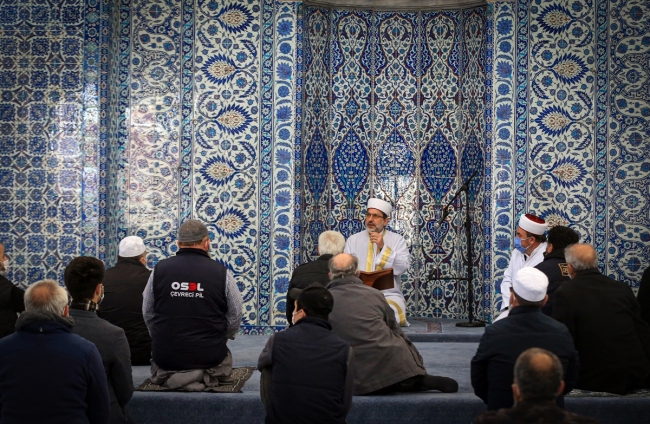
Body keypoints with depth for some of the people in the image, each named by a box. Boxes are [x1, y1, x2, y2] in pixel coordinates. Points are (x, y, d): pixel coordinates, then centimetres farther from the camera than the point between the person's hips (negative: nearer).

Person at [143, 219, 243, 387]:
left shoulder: (159, 269, -5)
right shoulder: (222, 273, -9)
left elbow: (147, 313, 3)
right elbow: (235, 316, -1)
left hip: (166, 354, 1)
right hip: (210, 355, -1)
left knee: (158, 364, 36)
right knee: (224, 357, 33)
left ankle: (168, 375, 2)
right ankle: (208, 374, 0)